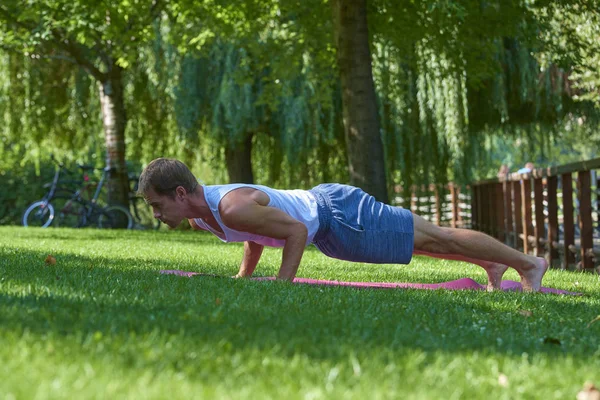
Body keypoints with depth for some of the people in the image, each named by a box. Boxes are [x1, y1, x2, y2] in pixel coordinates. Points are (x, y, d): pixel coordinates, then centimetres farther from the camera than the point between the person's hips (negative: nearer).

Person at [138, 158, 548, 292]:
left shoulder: (232, 209, -32)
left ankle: (528, 262, 14)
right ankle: (493, 265, 42)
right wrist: (243, 278, 13)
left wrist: (281, 285, -28)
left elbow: (295, 231, -28)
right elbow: (256, 236, 17)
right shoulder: (200, 211, -1)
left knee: (436, 238, 2)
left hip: (338, 215, -9)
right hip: (321, 205, 9)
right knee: (426, 238, 25)